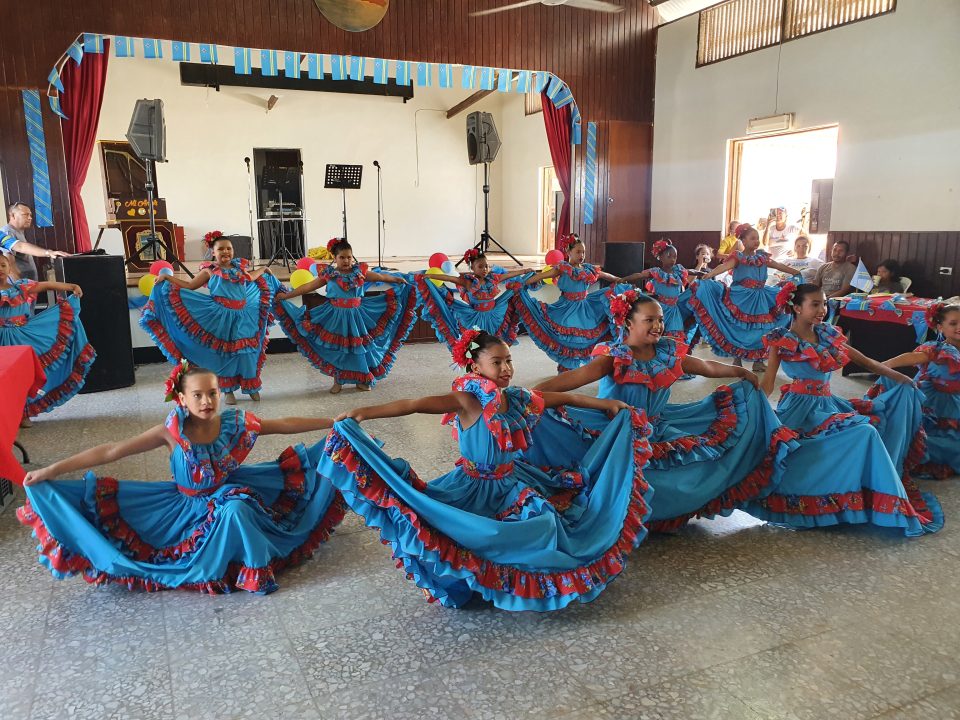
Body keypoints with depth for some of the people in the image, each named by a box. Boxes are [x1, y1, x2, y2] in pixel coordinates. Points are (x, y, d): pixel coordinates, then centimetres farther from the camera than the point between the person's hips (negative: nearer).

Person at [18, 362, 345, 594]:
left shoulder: (235, 422, -18)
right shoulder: (171, 432, -22)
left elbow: (286, 424, -10)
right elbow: (110, 451, -21)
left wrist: (334, 421, -9)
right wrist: (51, 470, -25)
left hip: (229, 495, 0)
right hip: (186, 505, 1)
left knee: (237, 509, -29)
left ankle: (252, 569, -15)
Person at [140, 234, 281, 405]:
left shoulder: (240, 268, 10)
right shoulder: (209, 271, 1)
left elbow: (250, 278, 32)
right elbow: (189, 286, 4)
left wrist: (262, 270, 37)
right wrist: (167, 277, -2)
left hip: (243, 317, 3)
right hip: (221, 317, -3)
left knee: (247, 352, 4)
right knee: (225, 353, 5)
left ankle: (252, 387, 20)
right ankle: (228, 390, 17)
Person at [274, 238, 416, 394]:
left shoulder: (360, 271, 0)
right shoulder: (328, 275, -4)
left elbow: (380, 277, 11)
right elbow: (308, 286, 1)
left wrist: (397, 279, 11)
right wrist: (286, 295, 1)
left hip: (356, 315, 1)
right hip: (335, 317, -1)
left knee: (359, 347, 8)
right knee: (336, 349, 7)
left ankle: (362, 380, 24)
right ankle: (338, 381, 22)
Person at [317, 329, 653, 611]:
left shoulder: (518, 398, 0)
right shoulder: (468, 401, -18)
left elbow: (566, 398, 13)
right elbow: (415, 404, -30)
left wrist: (607, 404, 22)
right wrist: (364, 413, -40)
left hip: (512, 484, 6)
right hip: (474, 488, -5)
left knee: (546, 526, -15)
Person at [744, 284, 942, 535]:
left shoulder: (828, 333, 12)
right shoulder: (782, 339, -6)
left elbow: (863, 360, 17)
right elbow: (768, 383, -9)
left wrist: (899, 377, 15)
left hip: (828, 403, 7)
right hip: (801, 408, -7)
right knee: (863, 431, -24)